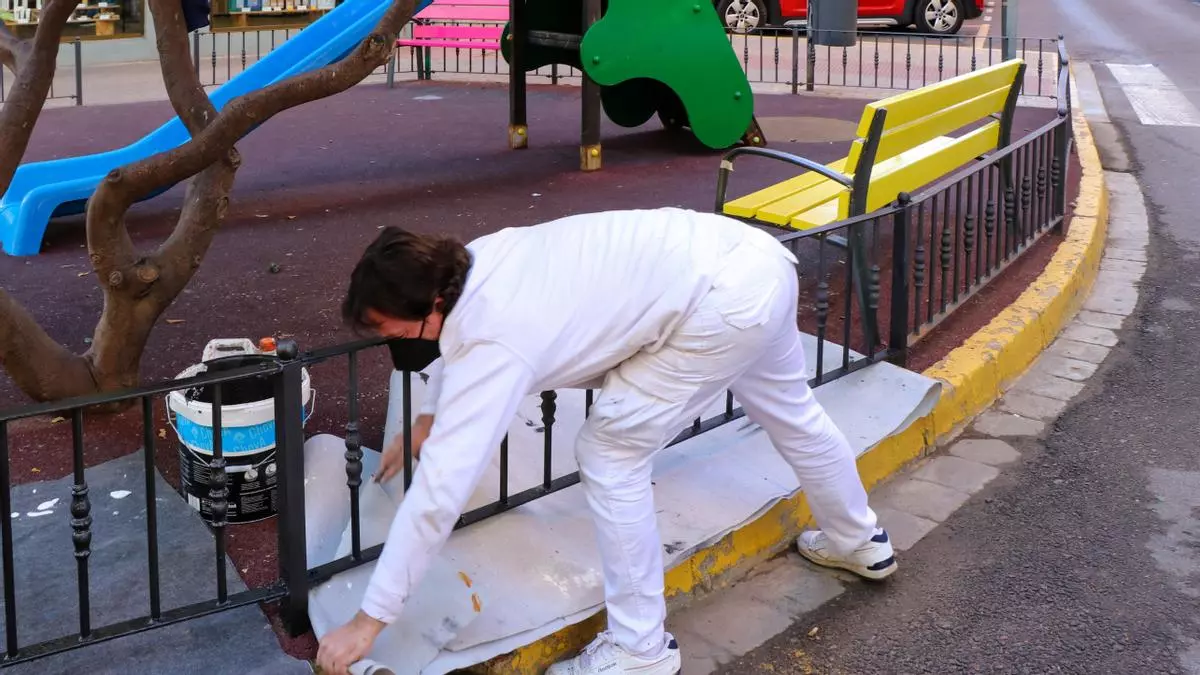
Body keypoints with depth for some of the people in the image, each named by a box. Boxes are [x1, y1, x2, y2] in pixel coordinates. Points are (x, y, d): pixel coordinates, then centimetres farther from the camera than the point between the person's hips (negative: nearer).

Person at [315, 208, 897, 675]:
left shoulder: (495, 344, -19)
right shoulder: (481, 259, 4)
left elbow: (439, 490, -18)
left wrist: (369, 620, -11)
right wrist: (429, 420, 39)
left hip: (724, 303, -10)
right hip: (754, 260, 10)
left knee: (609, 455, -2)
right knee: (790, 414, 32)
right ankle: (859, 542, 58)